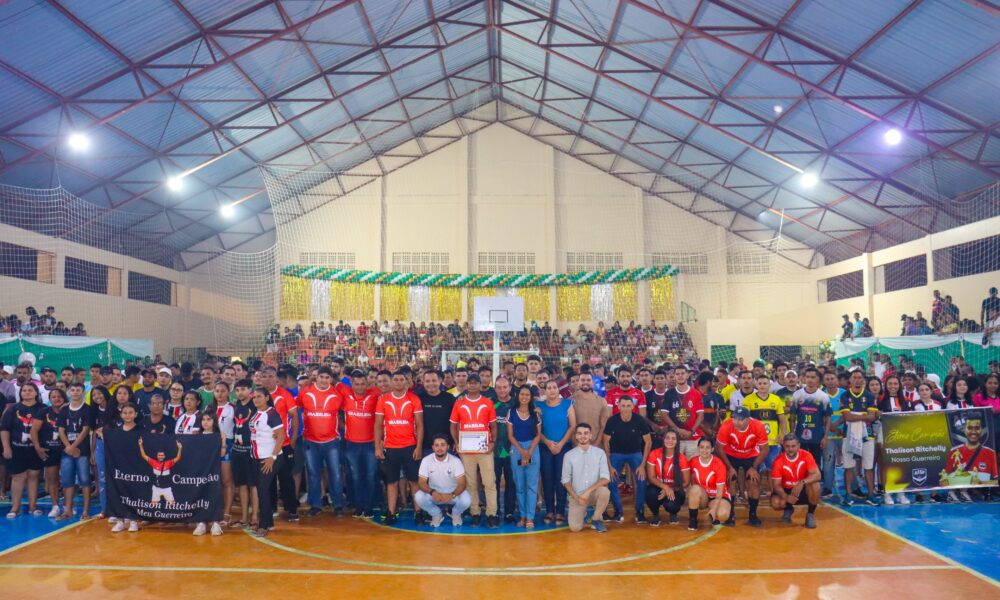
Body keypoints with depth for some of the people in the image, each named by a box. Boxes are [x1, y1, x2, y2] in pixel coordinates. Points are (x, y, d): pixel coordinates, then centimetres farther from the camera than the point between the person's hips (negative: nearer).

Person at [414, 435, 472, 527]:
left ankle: (456, 514, 6)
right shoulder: (426, 460, -14)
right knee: (418, 497, -28)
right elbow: (421, 482, -15)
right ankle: (437, 515, 3)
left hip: (453, 493, -1)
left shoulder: (455, 460, -17)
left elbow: (462, 483, -20)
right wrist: (432, 492, -36)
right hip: (434, 493, 1)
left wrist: (452, 495, -40)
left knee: (466, 500, -32)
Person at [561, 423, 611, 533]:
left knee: (604, 491, -34)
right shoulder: (569, 455, -3)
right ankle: (582, 513, 20)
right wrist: (576, 497, -11)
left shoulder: (600, 453, -4)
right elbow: (565, 480, 1)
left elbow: (605, 478, -10)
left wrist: (588, 491, -21)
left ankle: (596, 519, -5)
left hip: (594, 493, 0)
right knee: (575, 527, -18)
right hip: (577, 496, 0)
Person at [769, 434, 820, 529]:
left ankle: (810, 514, -9)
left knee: (815, 485, -33)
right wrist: (786, 497, -36)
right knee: (775, 503, -28)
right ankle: (788, 509, 11)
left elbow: (817, 475, -26)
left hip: (804, 490, -1)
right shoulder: (778, 461, -16)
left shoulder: (806, 455, -17)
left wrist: (802, 483, -44)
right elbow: (776, 485, -16)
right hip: (787, 490, 1)